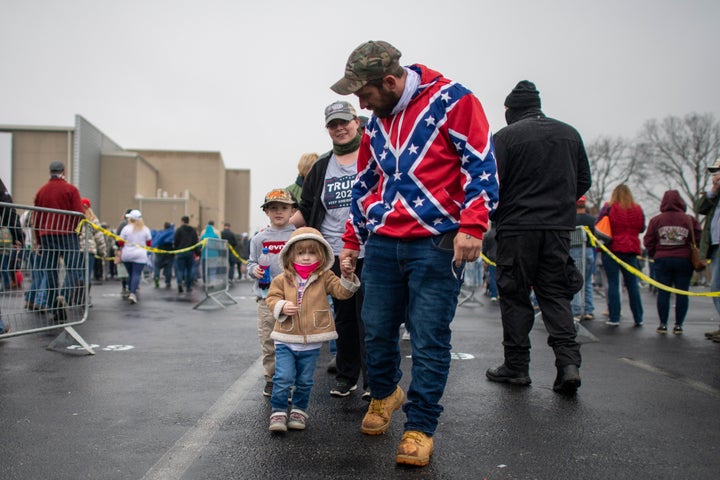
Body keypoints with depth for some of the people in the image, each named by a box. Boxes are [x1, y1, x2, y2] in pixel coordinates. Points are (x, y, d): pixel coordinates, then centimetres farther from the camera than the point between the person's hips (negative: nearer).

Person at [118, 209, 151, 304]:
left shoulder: (126, 228, 0)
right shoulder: (145, 229, 4)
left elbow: (121, 243, 3)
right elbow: (149, 243, 10)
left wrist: (121, 253, 17)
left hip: (127, 255, 1)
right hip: (140, 255, -1)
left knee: (130, 273, 15)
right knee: (137, 274, -6)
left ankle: (130, 291, 21)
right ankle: (133, 293, -19)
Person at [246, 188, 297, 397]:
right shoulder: (259, 239, 7)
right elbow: (251, 263, 13)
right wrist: (254, 270, -7)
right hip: (266, 297, 2)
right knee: (268, 341, 7)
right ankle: (270, 378, 20)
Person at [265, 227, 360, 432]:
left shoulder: (325, 278, 0)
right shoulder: (282, 280, 1)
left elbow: (342, 291, -9)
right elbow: (272, 298, 3)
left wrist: (347, 276, -27)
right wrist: (282, 307, -17)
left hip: (311, 343, 1)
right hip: (285, 340, 0)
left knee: (304, 381, 12)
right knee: (283, 378, -6)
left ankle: (299, 411, 29)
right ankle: (278, 412, 9)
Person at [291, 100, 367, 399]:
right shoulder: (321, 167, 15)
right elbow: (307, 212, 17)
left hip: (369, 252, -4)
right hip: (335, 254, 4)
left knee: (368, 317, -1)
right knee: (343, 316, 11)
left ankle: (373, 381, 11)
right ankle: (346, 377, 24)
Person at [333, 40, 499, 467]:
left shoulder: (451, 101, -4)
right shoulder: (376, 122, 17)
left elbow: (481, 164, -8)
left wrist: (471, 227, -17)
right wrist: (352, 242, 23)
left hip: (436, 244, -6)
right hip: (383, 244, 6)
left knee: (429, 340, -3)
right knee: (377, 332, 10)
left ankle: (420, 428, 11)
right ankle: (385, 394, 37)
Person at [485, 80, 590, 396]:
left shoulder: (506, 136, -6)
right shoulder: (569, 133, 11)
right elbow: (584, 180, 15)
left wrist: (495, 216, 8)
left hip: (517, 228, -4)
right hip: (559, 227, 5)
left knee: (515, 295, 4)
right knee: (555, 293, 9)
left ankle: (516, 366, 9)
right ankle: (568, 361, -4)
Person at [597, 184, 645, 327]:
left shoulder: (609, 208, -7)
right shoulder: (638, 210, 3)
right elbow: (642, 229, 14)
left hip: (612, 249, -3)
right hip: (631, 250, 3)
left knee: (613, 284, 1)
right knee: (633, 284, 9)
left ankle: (614, 318, -1)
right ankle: (638, 318, 13)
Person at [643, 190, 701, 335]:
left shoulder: (655, 220, -1)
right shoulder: (690, 220, -3)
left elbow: (648, 241, 0)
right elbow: (699, 239, -4)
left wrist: (654, 255, 14)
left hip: (662, 260, 1)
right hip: (684, 261, 0)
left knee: (663, 293, 5)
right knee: (682, 293, 5)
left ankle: (663, 324, 5)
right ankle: (678, 325, 5)